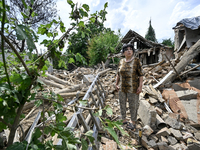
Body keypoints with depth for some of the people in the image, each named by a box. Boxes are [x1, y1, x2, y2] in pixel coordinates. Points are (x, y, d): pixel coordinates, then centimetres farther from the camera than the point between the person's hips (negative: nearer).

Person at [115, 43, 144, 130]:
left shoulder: (136, 61, -10)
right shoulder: (121, 61, 1)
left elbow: (141, 74, -9)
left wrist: (140, 86, -15)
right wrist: (116, 84, 6)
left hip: (133, 88, -4)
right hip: (122, 88, 4)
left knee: (133, 106, 8)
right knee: (122, 104, 14)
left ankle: (133, 122, 30)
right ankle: (124, 120, 35)